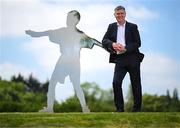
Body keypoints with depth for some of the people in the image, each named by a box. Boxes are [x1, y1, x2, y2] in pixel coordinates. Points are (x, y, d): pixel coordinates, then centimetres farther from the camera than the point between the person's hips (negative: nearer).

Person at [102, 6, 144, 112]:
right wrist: (113, 44, -17)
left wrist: (125, 48, -17)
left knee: (136, 84, 3)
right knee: (116, 82, -11)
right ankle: (120, 109, -1)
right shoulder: (112, 27, 12)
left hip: (133, 59, -2)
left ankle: (137, 108, 14)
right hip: (119, 60, 2)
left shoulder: (133, 27, 4)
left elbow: (138, 43, -3)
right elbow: (104, 41, 5)